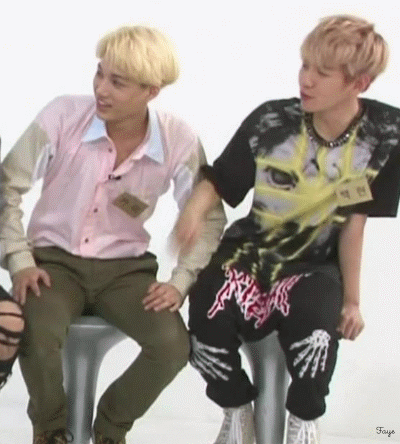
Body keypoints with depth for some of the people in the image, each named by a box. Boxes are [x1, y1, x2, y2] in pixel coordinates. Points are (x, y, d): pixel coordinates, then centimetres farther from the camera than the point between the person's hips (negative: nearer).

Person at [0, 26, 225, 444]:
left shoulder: (179, 140, -12)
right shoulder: (63, 114, -16)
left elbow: (208, 218, 1)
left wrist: (180, 281, -11)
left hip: (125, 266, 2)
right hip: (55, 258, -1)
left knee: (173, 345, -24)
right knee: (37, 336, -32)